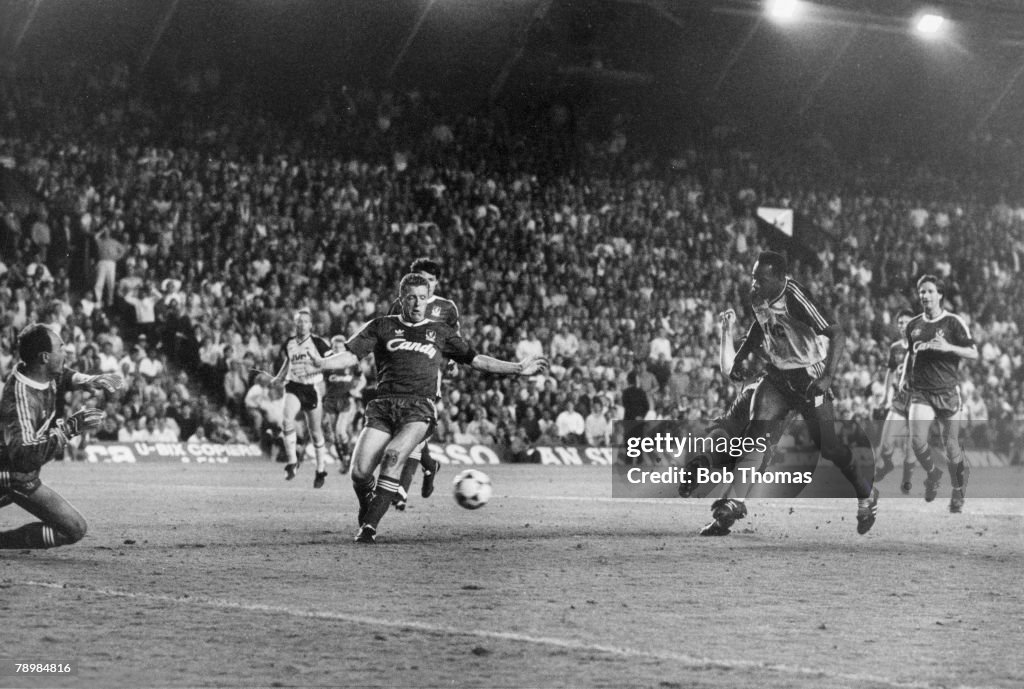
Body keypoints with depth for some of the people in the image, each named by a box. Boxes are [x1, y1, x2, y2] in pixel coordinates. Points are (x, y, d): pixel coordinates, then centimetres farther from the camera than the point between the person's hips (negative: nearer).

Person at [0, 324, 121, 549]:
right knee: (74, 529, -10)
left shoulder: (45, 375, -10)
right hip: (19, 477, -9)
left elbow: (63, 376, 16)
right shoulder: (20, 397, -36)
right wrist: (70, 428, -47)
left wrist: (88, 381, -5)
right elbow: (24, 456, -45)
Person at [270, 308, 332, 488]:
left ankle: (321, 470, 19)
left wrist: (315, 358, -23)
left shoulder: (318, 343, -4)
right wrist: (279, 378, 3)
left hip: (313, 389, -2)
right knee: (288, 420, -25)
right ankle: (292, 461, -15)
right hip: (293, 387, 2)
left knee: (316, 432, 4)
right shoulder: (289, 344, 6)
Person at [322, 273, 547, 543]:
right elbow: (351, 356, 10)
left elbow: (476, 360, 21)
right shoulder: (382, 327, 16)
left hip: (420, 407, -1)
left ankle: (370, 525, -24)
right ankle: (366, 514, 17)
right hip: (383, 405, 1)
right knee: (360, 472, -15)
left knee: (393, 454, -30)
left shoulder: (440, 332, 18)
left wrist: (518, 368, 16)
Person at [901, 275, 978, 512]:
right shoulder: (913, 325, 9)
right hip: (921, 392, 2)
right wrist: (905, 377, 11)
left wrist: (949, 347, -20)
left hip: (948, 392, -2)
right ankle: (933, 474, 15)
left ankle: (958, 491, 23)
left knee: (950, 444, 1)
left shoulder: (953, 322, -3)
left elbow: (974, 353, -5)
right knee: (917, 441, -15)